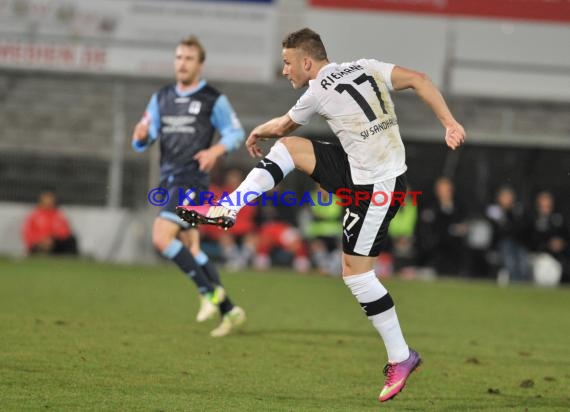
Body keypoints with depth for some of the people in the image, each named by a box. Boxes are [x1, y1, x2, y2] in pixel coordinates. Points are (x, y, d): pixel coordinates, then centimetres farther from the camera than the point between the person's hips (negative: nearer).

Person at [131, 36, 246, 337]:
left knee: (162, 237, -21)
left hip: (192, 180, -7)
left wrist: (216, 150, -17)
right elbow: (142, 143, 12)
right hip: (169, 181, 7)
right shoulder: (161, 98, 13)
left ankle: (209, 291, -9)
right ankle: (229, 310, 17)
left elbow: (236, 133, 3)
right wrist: (141, 136, -12)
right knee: (190, 250, 9)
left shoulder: (213, 100, -2)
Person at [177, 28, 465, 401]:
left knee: (355, 271, -2)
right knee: (288, 147, 8)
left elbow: (284, 124, 9)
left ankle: (401, 357, 5)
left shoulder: (319, 92, -11)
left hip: (376, 187, -9)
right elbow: (419, 80, -3)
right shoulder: (366, 67, 6)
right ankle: (226, 210, 10)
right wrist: (450, 123, -6)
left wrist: (257, 132, 30)